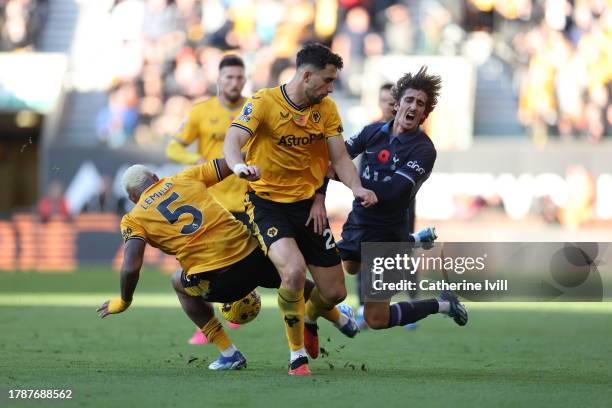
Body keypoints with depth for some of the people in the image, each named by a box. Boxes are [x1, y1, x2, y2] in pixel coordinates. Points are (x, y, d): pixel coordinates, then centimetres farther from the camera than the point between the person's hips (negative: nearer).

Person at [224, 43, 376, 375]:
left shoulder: (326, 108, 2)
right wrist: (239, 165, -50)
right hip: (267, 202, -5)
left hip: (307, 204, 5)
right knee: (294, 270, -30)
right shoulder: (264, 102, -14)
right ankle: (296, 354, -11)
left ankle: (309, 320, 43)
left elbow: (339, 157, 1)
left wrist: (357, 187, -20)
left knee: (334, 292, 5)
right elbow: (233, 141, -26)